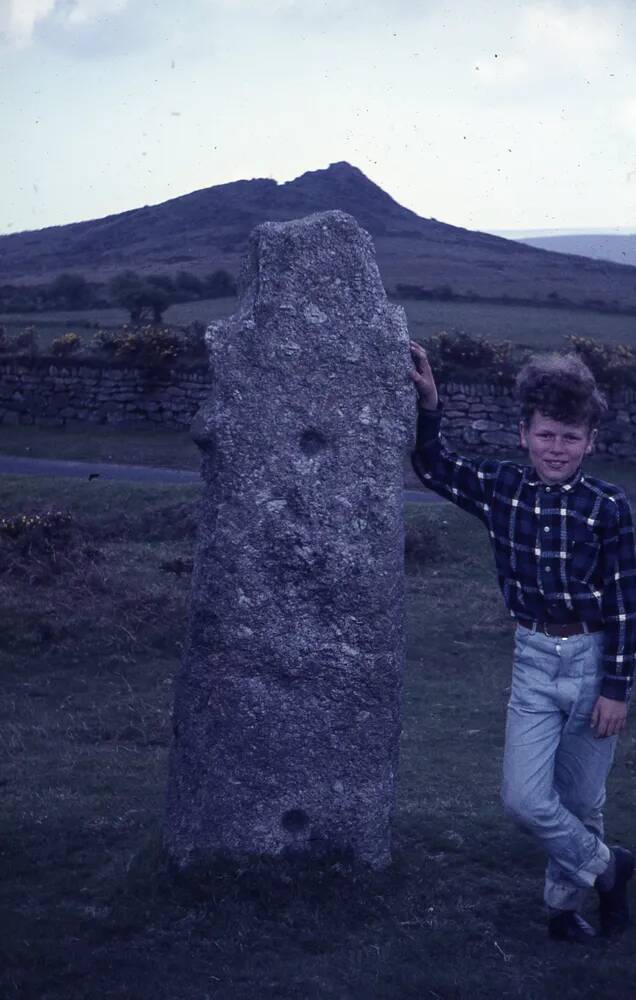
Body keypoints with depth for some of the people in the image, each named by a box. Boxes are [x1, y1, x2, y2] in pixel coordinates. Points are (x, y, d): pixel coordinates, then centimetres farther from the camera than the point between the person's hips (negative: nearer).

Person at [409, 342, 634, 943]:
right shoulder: (501, 488, -2)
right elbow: (432, 467, 10)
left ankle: (565, 904, 34)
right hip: (533, 659, 3)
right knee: (524, 799, -4)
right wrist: (428, 404, -6)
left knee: (580, 802, 10)